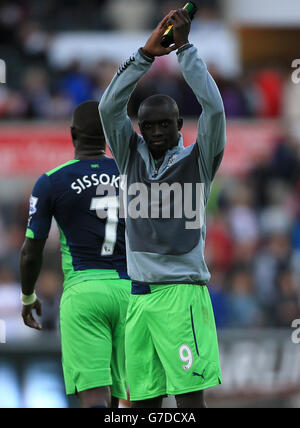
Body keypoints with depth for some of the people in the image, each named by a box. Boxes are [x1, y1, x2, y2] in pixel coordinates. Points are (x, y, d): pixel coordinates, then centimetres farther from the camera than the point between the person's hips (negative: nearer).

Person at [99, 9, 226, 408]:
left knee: (191, 396, -10)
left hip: (183, 292, -3)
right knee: (142, 400, 4)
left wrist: (184, 48, -9)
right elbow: (110, 108, -1)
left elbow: (214, 108, -10)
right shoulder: (131, 157, 11)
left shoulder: (198, 161, 4)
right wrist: (145, 54, -9)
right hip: (139, 295, 4)